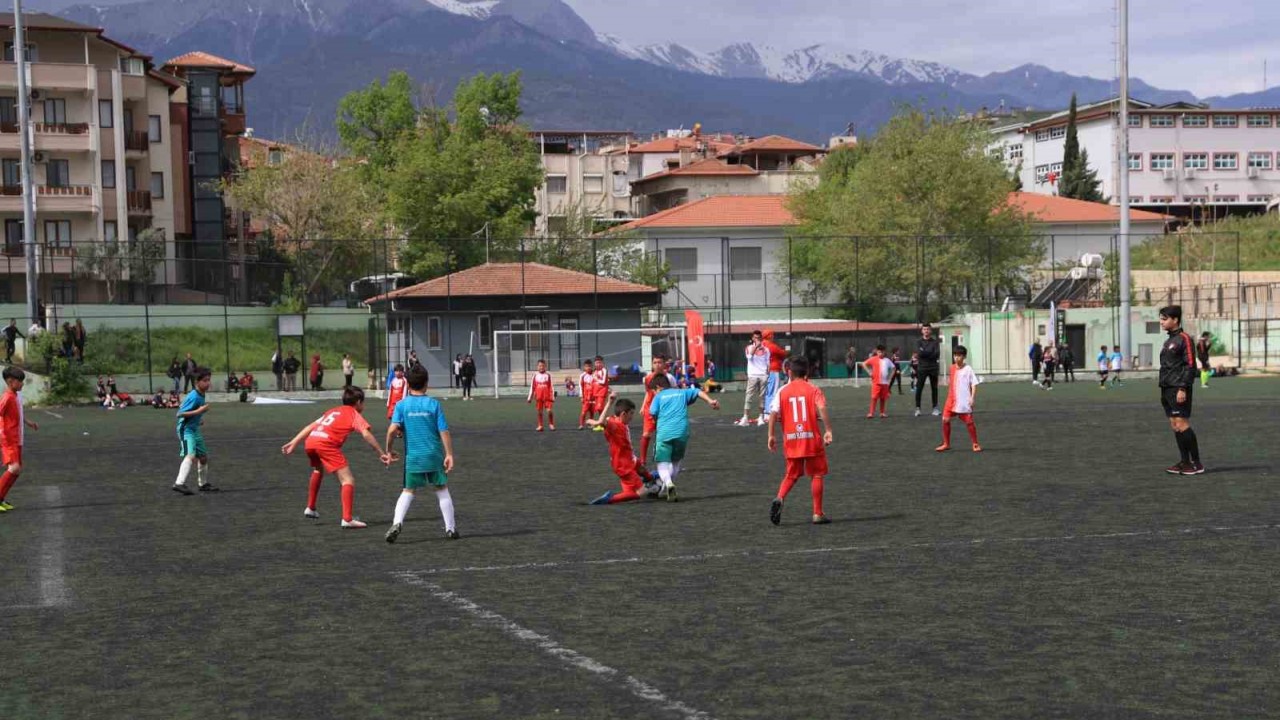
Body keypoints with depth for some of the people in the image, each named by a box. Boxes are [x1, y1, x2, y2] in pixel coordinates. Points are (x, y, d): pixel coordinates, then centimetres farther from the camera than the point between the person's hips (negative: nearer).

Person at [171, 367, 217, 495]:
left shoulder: (201, 395, 7)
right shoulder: (193, 396, -20)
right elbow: (180, 413, -23)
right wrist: (199, 411, -26)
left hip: (195, 430, 10)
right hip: (186, 430, -10)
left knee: (203, 456, 17)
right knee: (191, 456, -25)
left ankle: (203, 483, 32)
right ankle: (179, 483, -32)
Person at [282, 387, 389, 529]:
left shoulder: (333, 411, 33)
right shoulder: (354, 414, 15)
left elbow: (310, 426, 27)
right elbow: (366, 434, -2)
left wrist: (293, 442, 26)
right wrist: (381, 453, -3)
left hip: (310, 442, 7)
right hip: (326, 444, -7)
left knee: (318, 470, 37)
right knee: (348, 480, -5)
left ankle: (310, 508, 43)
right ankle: (347, 519, -18)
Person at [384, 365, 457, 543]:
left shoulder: (402, 405, -1)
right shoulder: (434, 404, -1)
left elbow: (393, 429, -12)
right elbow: (444, 431, -4)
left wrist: (389, 450, 1)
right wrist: (449, 454, 0)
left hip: (413, 457, 0)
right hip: (435, 455, 0)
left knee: (408, 491, 10)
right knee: (442, 490, 12)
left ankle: (397, 523, -10)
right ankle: (450, 528, 14)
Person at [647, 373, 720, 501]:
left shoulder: (659, 396, 14)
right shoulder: (683, 392, 22)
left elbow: (653, 413, 1)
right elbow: (698, 392, 7)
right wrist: (710, 401, -6)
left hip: (664, 433, -3)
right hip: (682, 432, 3)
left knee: (662, 463, 1)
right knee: (676, 462, 22)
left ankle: (668, 484, -27)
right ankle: (665, 489, 21)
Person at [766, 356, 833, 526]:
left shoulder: (782, 392, 4)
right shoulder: (813, 390, -2)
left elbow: (773, 414, -5)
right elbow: (822, 409, -17)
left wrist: (771, 435, 0)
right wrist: (828, 431, -18)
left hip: (791, 440, 2)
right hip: (812, 439, -2)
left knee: (791, 475, 16)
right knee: (817, 475, 9)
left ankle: (779, 499, -10)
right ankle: (818, 514, 8)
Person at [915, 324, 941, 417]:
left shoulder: (934, 342, 7)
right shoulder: (919, 342, 5)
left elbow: (937, 354, -6)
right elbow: (919, 353, -11)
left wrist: (925, 353, -10)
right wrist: (931, 353, -10)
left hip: (933, 368, 1)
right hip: (922, 368, -1)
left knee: (934, 389, 4)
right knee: (919, 389, -6)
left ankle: (935, 408, 10)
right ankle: (917, 408, -2)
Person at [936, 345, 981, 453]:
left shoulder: (968, 369, -7)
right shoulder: (952, 368, 10)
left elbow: (974, 384, -9)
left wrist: (972, 398, -16)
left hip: (964, 401, -6)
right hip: (952, 400, 6)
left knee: (969, 422, -2)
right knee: (945, 420, 1)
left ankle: (975, 444, 12)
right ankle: (946, 444, 12)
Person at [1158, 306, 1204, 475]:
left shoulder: (1184, 338, -8)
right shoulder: (1167, 342, 19)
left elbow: (1190, 365, -14)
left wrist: (1183, 389, -20)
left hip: (1179, 390, -9)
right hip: (1167, 389, 9)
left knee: (1182, 424, -12)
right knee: (1174, 426, 8)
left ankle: (1196, 464, -9)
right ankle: (1185, 462, 12)